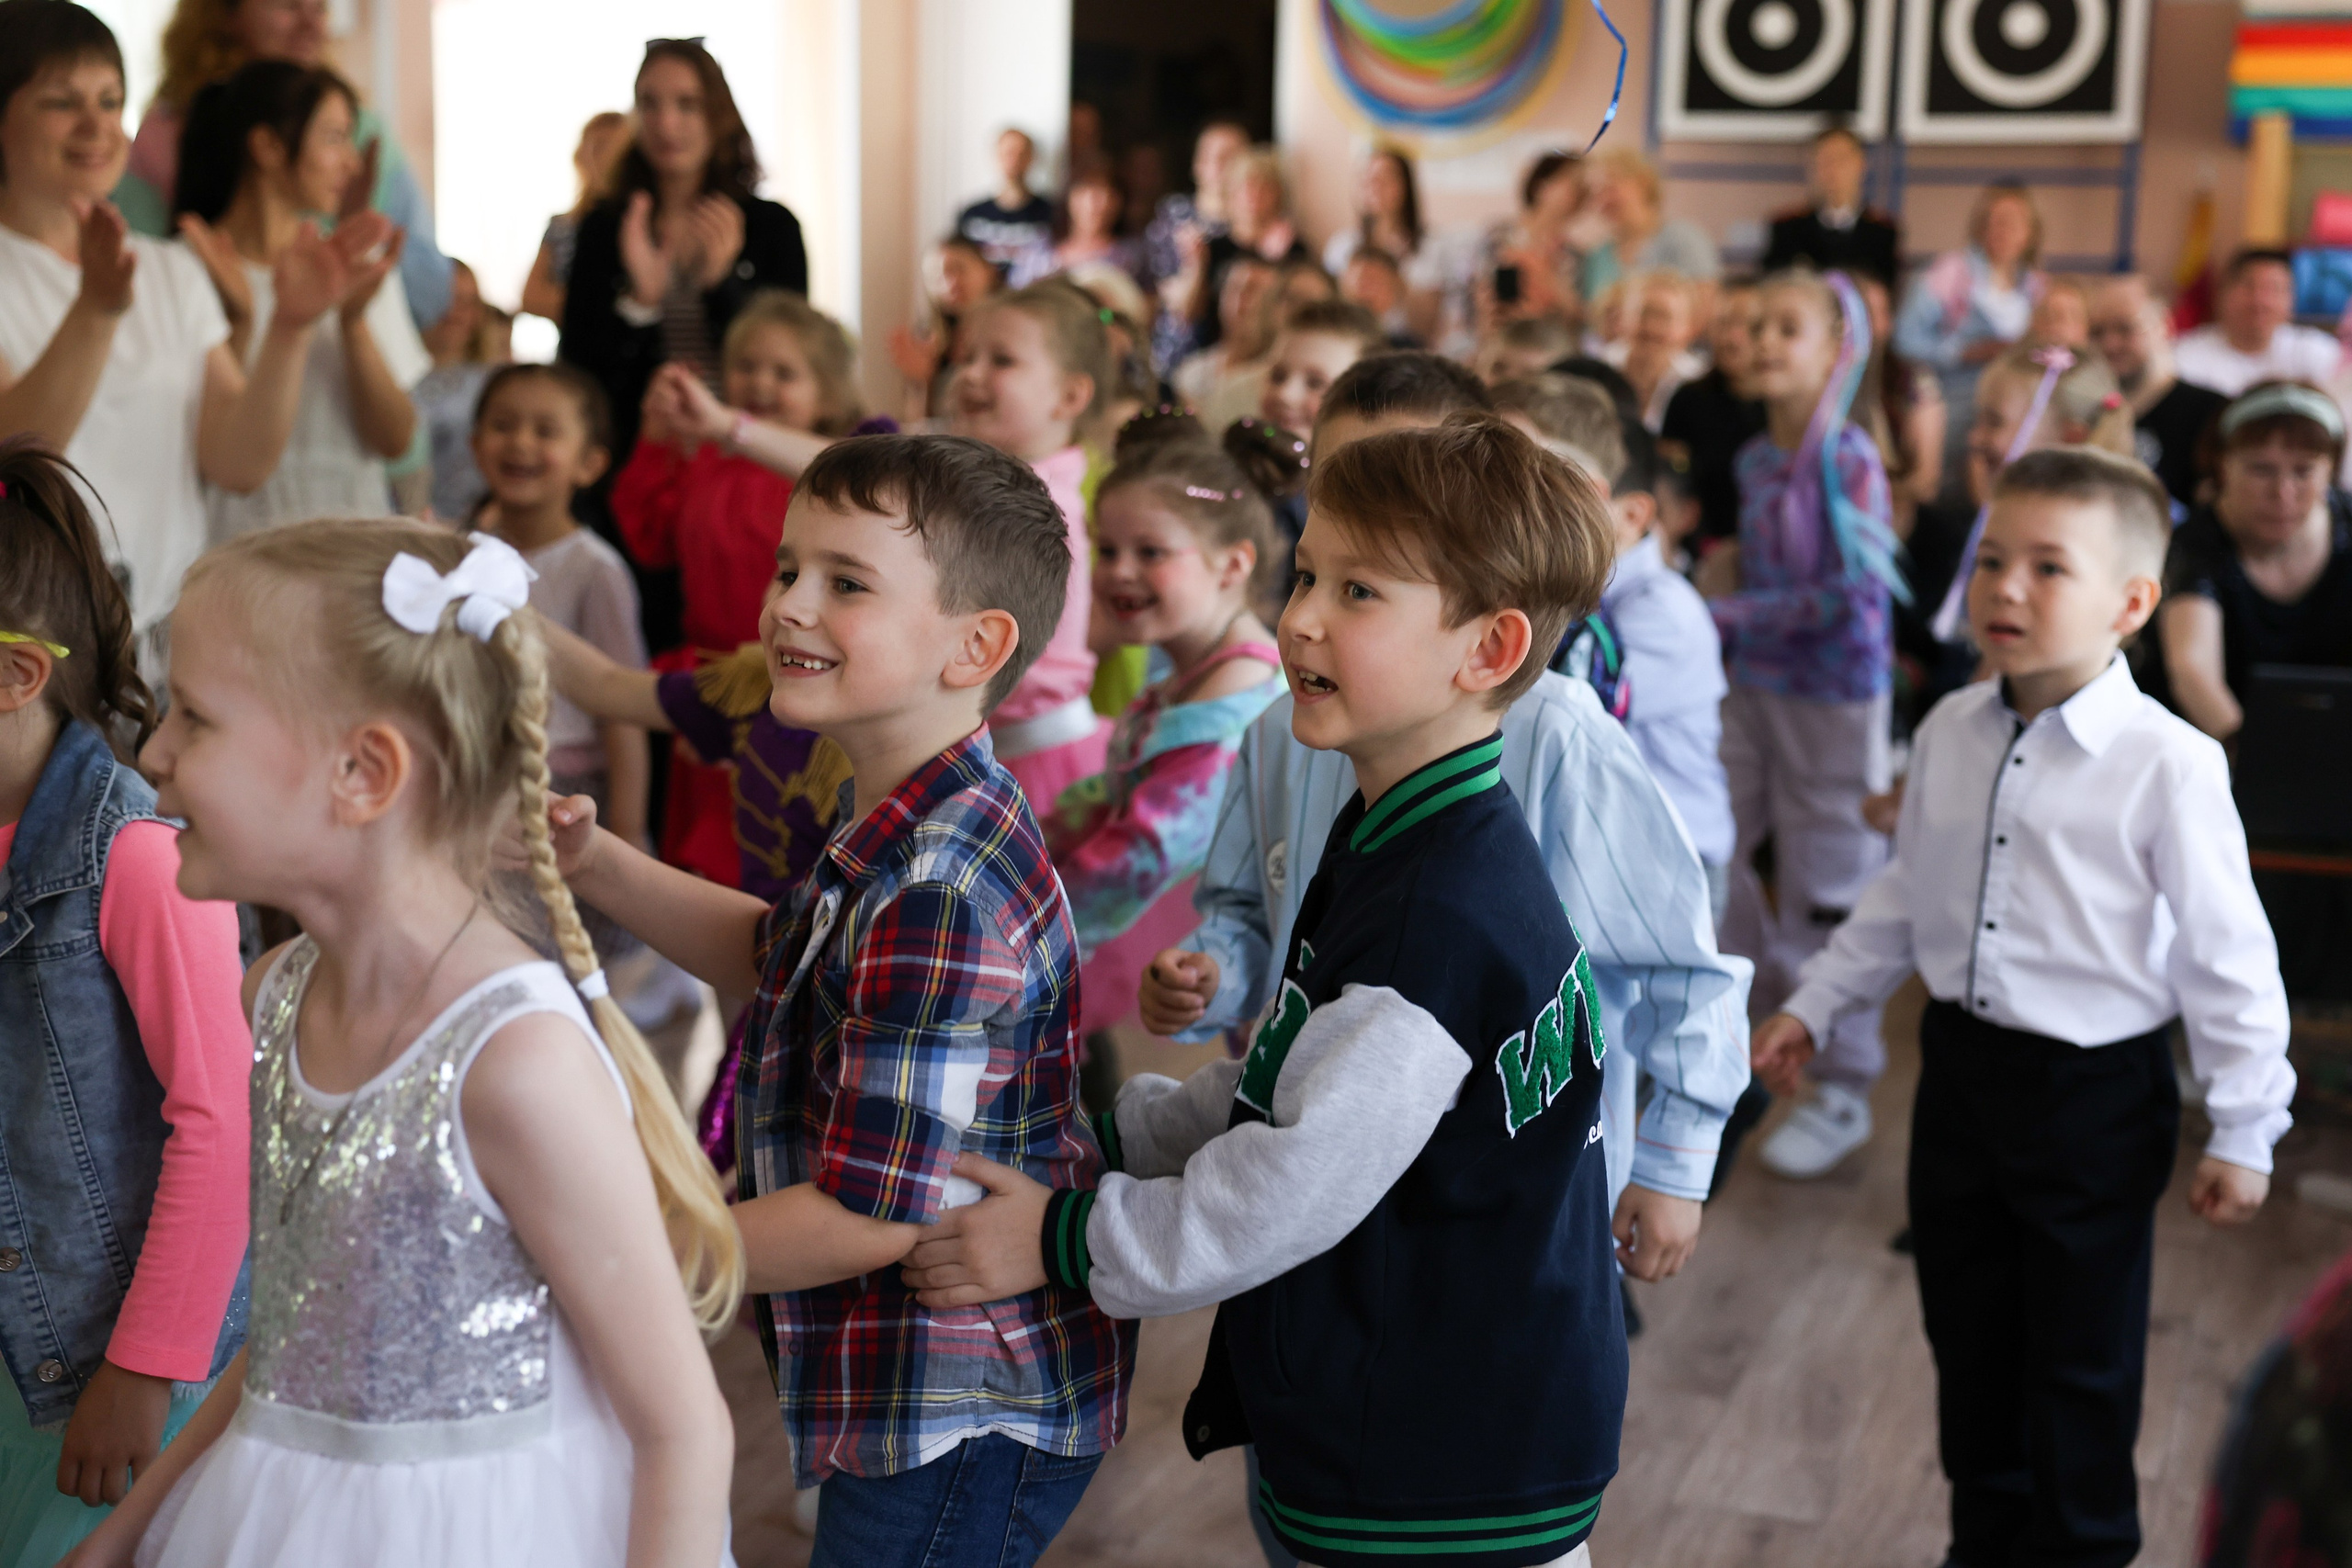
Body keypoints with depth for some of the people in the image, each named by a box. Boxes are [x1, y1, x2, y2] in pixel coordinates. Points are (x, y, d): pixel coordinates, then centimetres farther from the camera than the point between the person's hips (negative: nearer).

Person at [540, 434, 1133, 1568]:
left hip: (962, 1422, -10)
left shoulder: (941, 900, -29)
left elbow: (868, 1217, -27)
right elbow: (780, 961, 23)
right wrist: (597, 868, 9)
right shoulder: (909, 833, 3)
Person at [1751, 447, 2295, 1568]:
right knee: (1967, 1336, 19)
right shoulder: (1951, 733, -1)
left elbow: (2227, 958, -14)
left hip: (2095, 1091, -6)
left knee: (2081, 1362, 10)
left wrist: (2243, 1132, -12)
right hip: (1963, 1065, 6)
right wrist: (1812, 1007, 16)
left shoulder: (2166, 764, -19)